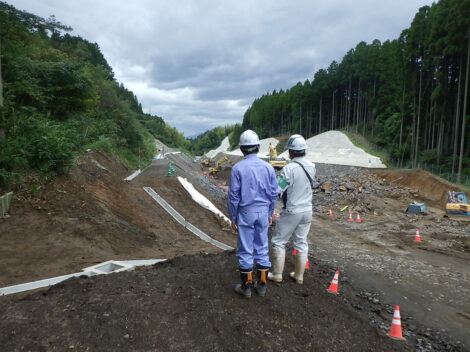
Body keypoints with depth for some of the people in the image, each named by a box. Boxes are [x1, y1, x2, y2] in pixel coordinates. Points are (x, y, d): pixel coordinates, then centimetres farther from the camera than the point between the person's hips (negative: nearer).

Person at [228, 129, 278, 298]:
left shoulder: (238, 168, -12)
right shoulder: (268, 167, -2)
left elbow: (233, 196, -10)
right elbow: (274, 193, 3)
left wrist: (233, 217, 0)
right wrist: (270, 213, 15)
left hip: (245, 213, -3)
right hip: (263, 212, 4)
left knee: (245, 250, 8)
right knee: (262, 248, 14)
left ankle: (246, 286, 18)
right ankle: (262, 284, 24)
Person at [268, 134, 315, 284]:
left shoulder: (289, 168, -22)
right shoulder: (311, 167, -1)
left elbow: (277, 189, -22)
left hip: (291, 211, -6)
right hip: (307, 210, 6)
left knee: (278, 242, 10)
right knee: (301, 243, 16)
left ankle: (277, 274, 18)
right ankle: (299, 275, 26)